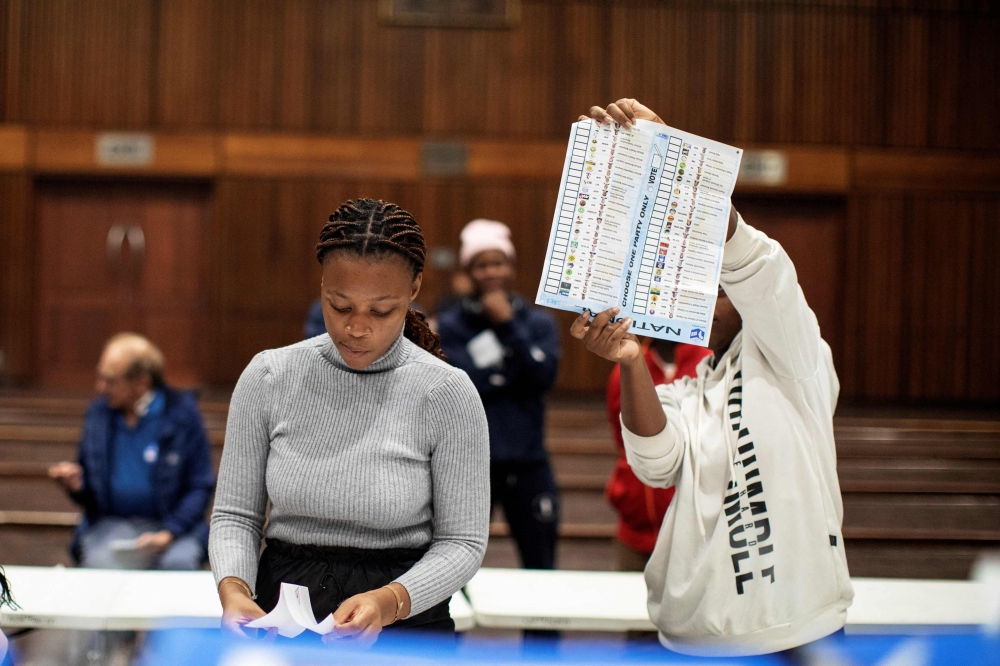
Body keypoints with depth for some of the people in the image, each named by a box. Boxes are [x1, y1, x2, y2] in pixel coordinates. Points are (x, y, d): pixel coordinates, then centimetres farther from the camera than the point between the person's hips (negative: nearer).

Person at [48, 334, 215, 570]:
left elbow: (201, 487, -1)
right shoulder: (98, 412, 9)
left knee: (178, 562, -35)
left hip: (173, 524, -2)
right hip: (110, 522, 2)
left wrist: (169, 534, -15)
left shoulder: (182, 411, -2)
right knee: (99, 563, -32)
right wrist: (77, 485, -7)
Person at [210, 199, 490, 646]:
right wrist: (233, 587, -13)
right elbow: (235, 513, 7)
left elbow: (462, 542, -2)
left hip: (408, 615, -2)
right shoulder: (268, 377, 2)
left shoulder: (447, 393, -4)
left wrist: (390, 602, -19)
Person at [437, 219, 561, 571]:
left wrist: (507, 325, -9)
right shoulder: (450, 325, 3)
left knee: (541, 568, 2)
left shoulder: (539, 323, 9)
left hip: (527, 465, 2)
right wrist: (510, 372, -7)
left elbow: (543, 375, -8)